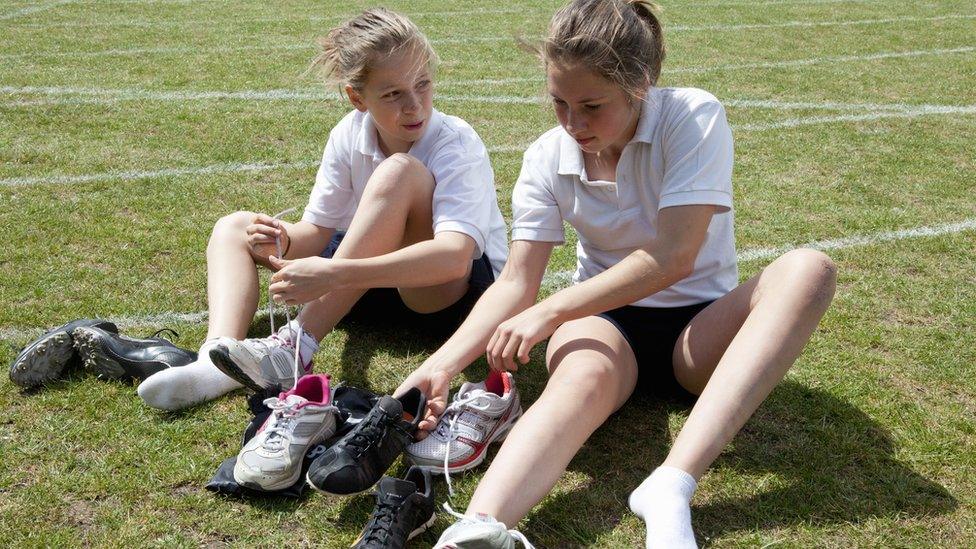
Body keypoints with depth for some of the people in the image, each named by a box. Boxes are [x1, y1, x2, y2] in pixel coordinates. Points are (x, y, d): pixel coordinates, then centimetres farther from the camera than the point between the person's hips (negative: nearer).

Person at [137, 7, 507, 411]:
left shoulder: (457, 145, -24)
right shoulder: (350, 134, -8)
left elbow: (454, 255, -40)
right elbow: (315, 233, -4)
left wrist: (333, 274, -47)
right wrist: (283, 243, -29)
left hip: (459, 287, -6)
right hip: (377, 276, 6)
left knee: (400, 171, -34)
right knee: (234, 229, 2)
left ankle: (297, 346, -34)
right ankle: (220, 353, -26)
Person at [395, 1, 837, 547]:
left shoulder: (695, 117, -14)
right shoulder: (547, 158, -4)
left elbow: (673, 258, -24)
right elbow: (517, 281, -8)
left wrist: (550, 312, -29)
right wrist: (439, 366, -23)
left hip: (700, 327, 0)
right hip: (607, 321, 1)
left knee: (809, 269, -32)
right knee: (584, 378, -37)